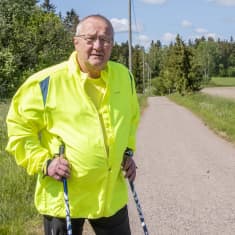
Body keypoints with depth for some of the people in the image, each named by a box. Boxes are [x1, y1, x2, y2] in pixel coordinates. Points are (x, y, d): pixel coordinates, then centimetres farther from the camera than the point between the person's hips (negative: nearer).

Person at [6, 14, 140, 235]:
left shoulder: (124, 77, 1)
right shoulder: (48, 82, -16)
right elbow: (19, 126, -5)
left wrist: (128, 151, 9)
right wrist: (43, 162, -14)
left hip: (112, 196, 4)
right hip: (63, 197, -4)